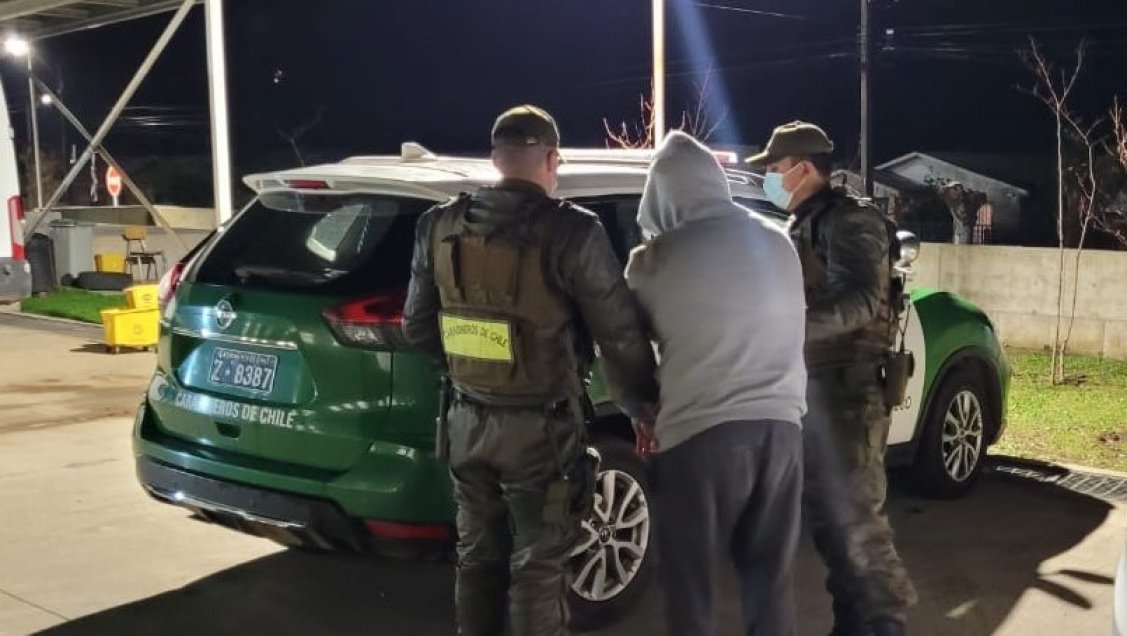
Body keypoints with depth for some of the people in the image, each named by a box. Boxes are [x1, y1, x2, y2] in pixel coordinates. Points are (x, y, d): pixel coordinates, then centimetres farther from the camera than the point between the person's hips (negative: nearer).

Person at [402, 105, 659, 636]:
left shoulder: (439, 226, 1)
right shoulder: (572, 232, -16)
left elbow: (416, 327, 10)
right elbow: (621, 338, -13)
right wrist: (642, 408, 3)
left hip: (468, 422, 5)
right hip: (541, 428, -5)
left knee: (477, 556, 19)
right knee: (537, 567, 7)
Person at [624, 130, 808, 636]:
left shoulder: (653, 259, -4)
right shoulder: (779, 243, 8)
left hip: (699, 431, -4)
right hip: (780, 423, 5)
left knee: (689, 579, 8)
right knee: (770, 573, 16)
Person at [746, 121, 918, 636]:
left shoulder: (850, 221, -10)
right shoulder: (801, 227, 17)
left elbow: (858, 302, -25)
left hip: (848, 390, -9)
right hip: (812, 386, 9)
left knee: (855, 516, -7)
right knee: (824, 513, 13)